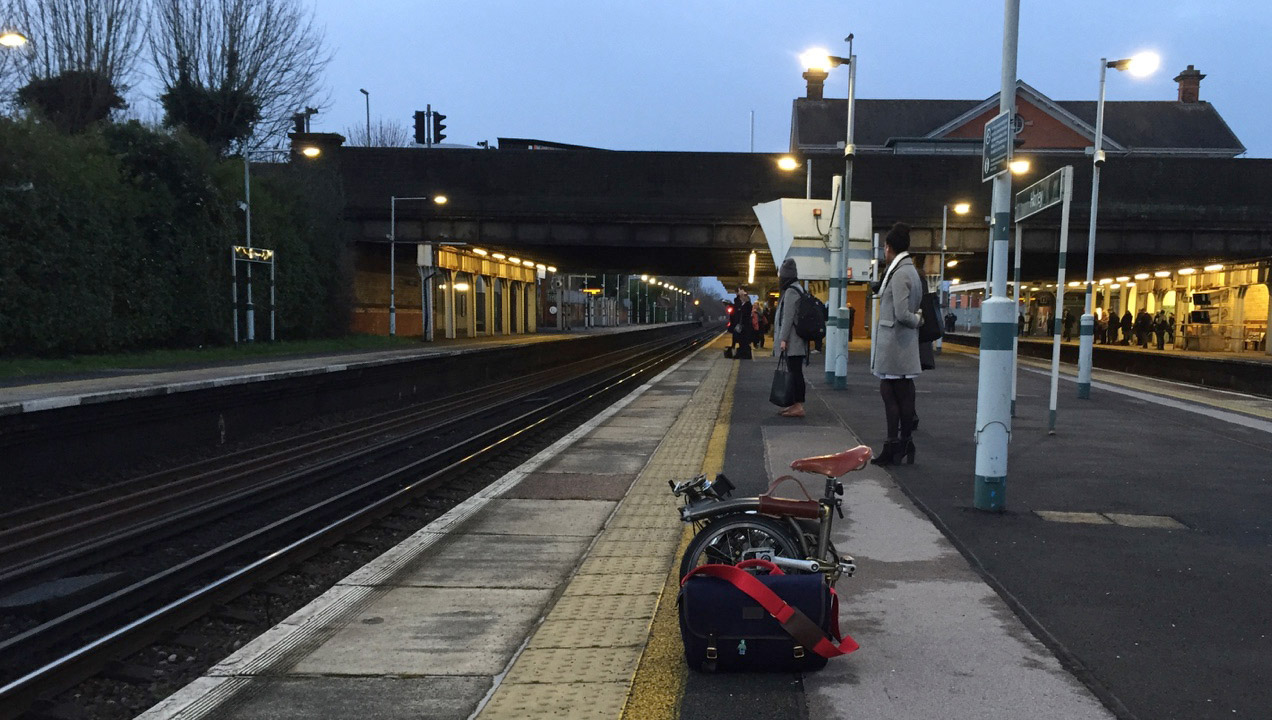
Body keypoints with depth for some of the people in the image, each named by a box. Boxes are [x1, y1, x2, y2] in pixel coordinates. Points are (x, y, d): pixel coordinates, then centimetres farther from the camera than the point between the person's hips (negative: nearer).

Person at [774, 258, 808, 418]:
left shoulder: (791, 291, -13)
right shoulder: (796, 289, 18)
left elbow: (788, 317, -18)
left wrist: (783, 338, -18)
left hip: (792, 341, -10)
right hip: (795, 341, 10)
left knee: (795, 372, -9)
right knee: (794, 372, 12)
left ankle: (799, 406, -9)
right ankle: (795, 404, 17)